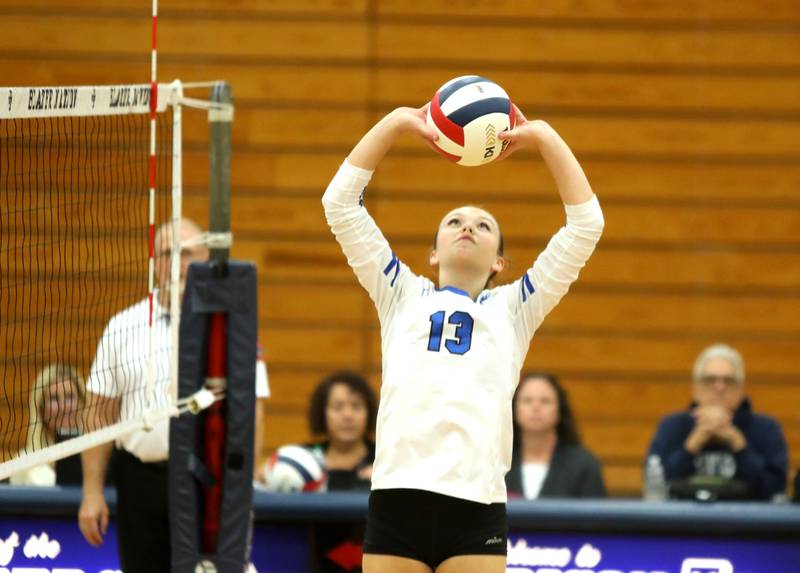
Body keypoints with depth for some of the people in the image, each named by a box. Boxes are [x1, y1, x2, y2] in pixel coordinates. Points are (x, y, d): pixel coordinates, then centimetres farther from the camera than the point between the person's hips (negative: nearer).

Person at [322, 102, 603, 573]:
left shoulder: (512, 308, 18)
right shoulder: (403, 297, 20)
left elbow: (586, 224, 13)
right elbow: (341, 202, 15)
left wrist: (544, 138, 11)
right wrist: (397, 124, 11)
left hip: (476, 511, -1)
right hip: (396, 501, 1)